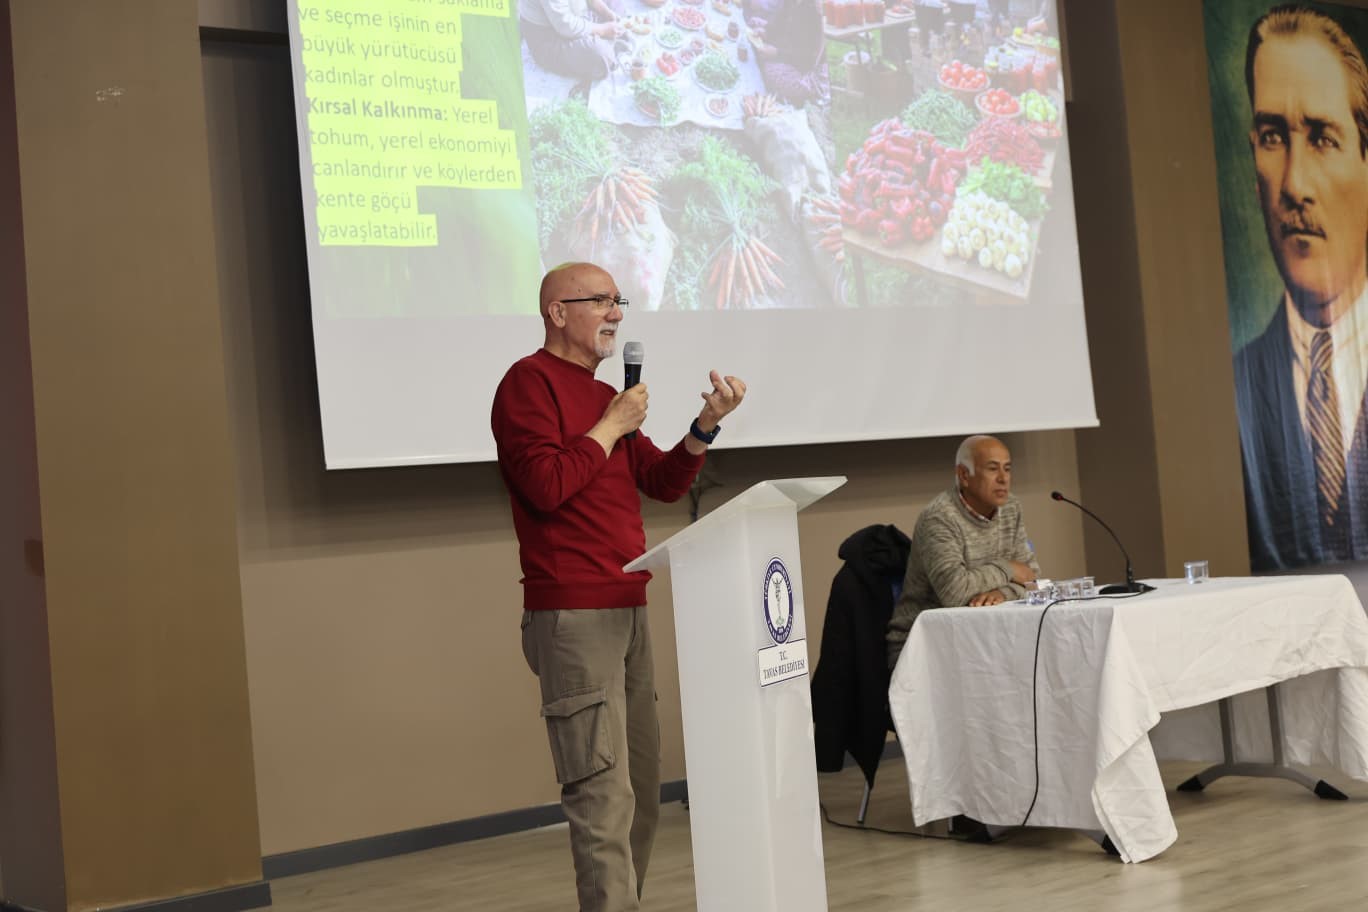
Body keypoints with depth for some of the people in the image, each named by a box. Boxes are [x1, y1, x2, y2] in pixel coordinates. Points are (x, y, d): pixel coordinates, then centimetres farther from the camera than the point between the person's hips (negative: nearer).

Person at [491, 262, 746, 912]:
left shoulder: (604, 395, 22)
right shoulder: (529, 382, -5)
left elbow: (664, 482, 17)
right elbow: (546, 486, -17)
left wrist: (706, 424, 3)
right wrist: (612, 426, -8)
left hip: (626, 611, 9)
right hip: (571, 617, -9)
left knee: (641, 789, 10)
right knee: (605, 795, -11)